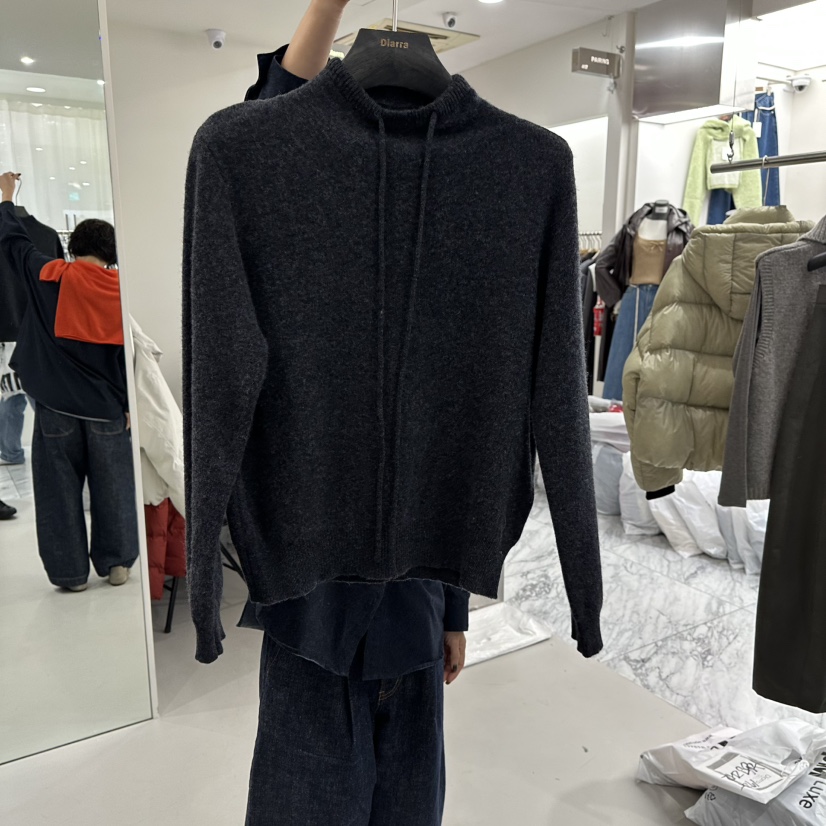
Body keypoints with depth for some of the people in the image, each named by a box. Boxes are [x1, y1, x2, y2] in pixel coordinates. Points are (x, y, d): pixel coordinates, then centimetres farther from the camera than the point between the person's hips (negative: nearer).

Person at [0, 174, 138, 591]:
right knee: (112, 490, 11)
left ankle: (70, 571, 17)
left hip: (56, 407, 0)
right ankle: (116, 563, 20)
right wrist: (131, 404, 5)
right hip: (108, 409, 1)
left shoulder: (50, 277, -3)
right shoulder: (124, 291, -2)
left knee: (60, 491, 9)